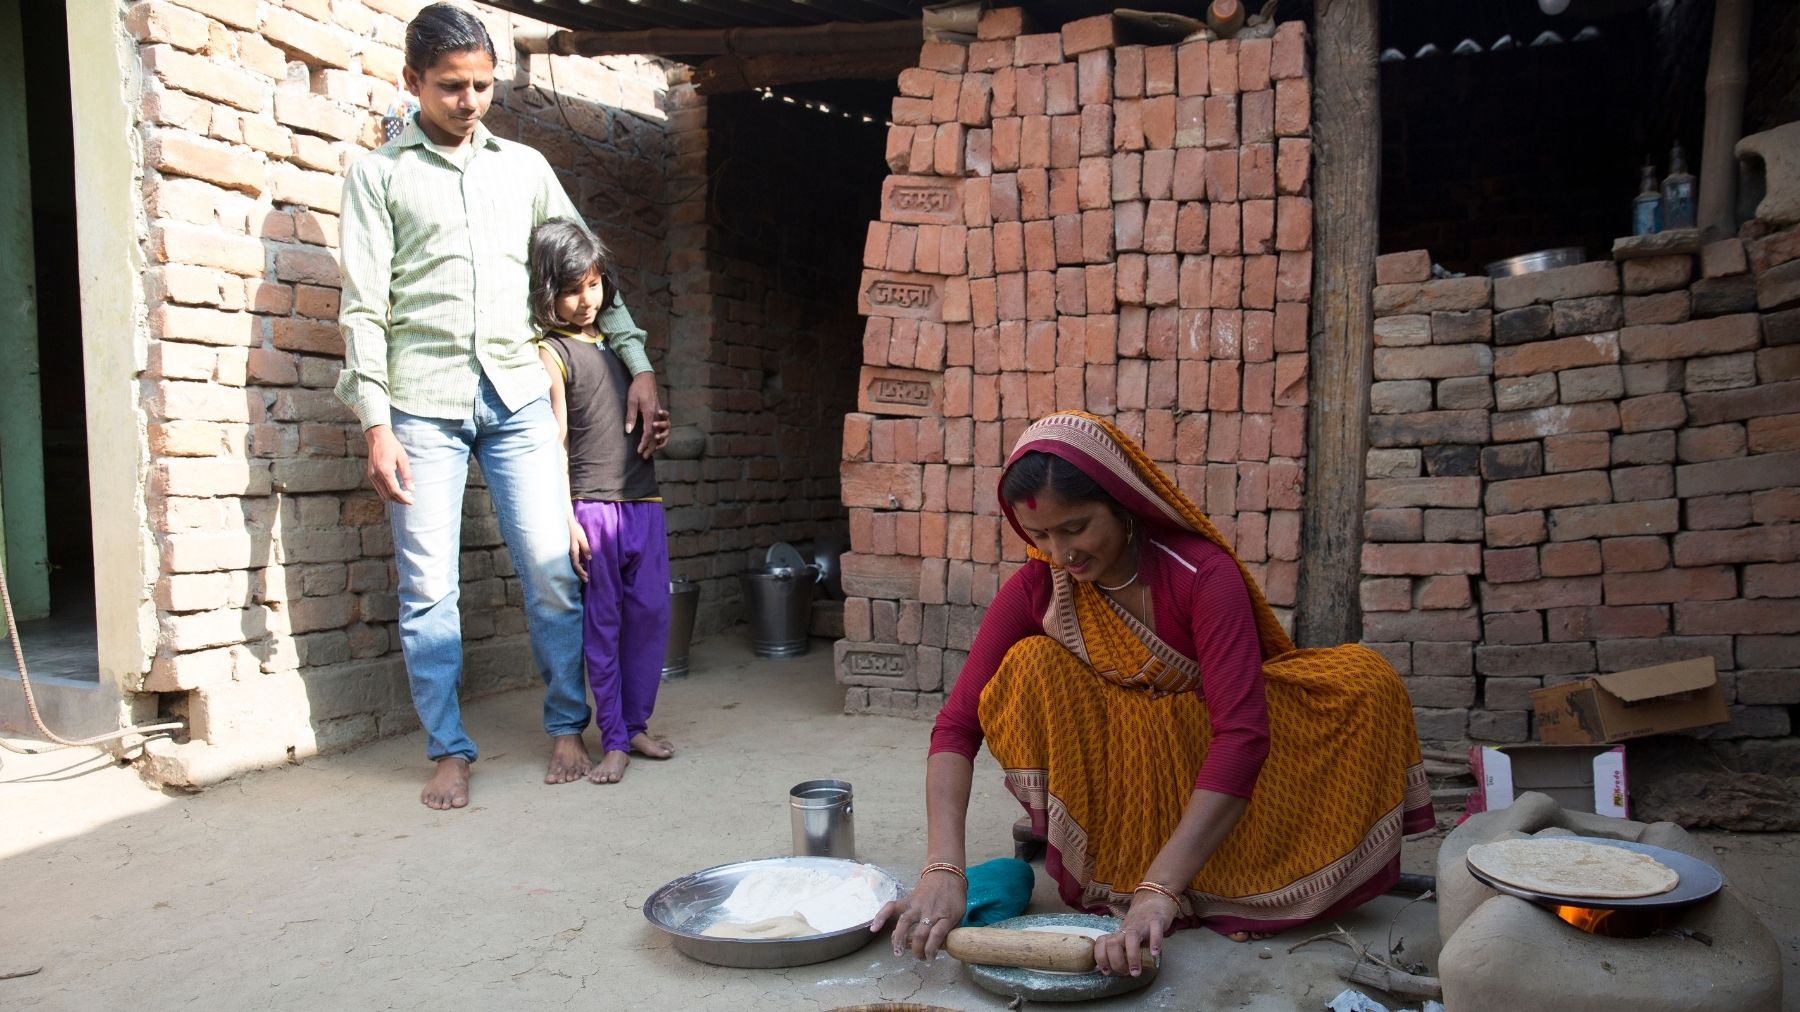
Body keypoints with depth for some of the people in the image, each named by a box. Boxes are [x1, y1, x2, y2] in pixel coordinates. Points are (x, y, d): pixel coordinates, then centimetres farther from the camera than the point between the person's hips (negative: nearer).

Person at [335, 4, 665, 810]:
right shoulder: (378, 173, 7)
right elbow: (364, 308, 1)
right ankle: (449, 752, 12)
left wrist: (638, 362, 8)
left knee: (552, 570, -1)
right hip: (424, 403, -2)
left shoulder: (524, 167, 16)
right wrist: (376, 426, -8)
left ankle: (566, 728, 14)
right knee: (428, 587, 0)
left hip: (517, 396, 2)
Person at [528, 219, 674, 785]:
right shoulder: (551, 353, -2)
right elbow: (556, 440, -7)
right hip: (592, 505, -6)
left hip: (643, 501, 6)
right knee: (602, 624, 1)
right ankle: (614, 741, 9)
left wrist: (659, 432, 9)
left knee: (651, 614, 7)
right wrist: (566, 519, -12)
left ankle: (636, 723, 20)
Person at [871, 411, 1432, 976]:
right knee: (1030, 669, -26)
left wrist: (1159, 889, -45)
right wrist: (944, 869, -37)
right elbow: (957, 723, -21)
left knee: (1365, 680, -24)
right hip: (1119, 778, 2)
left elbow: (1242, 734, -36)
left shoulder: (1203, 574, -26)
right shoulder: (1036, 589, -17)